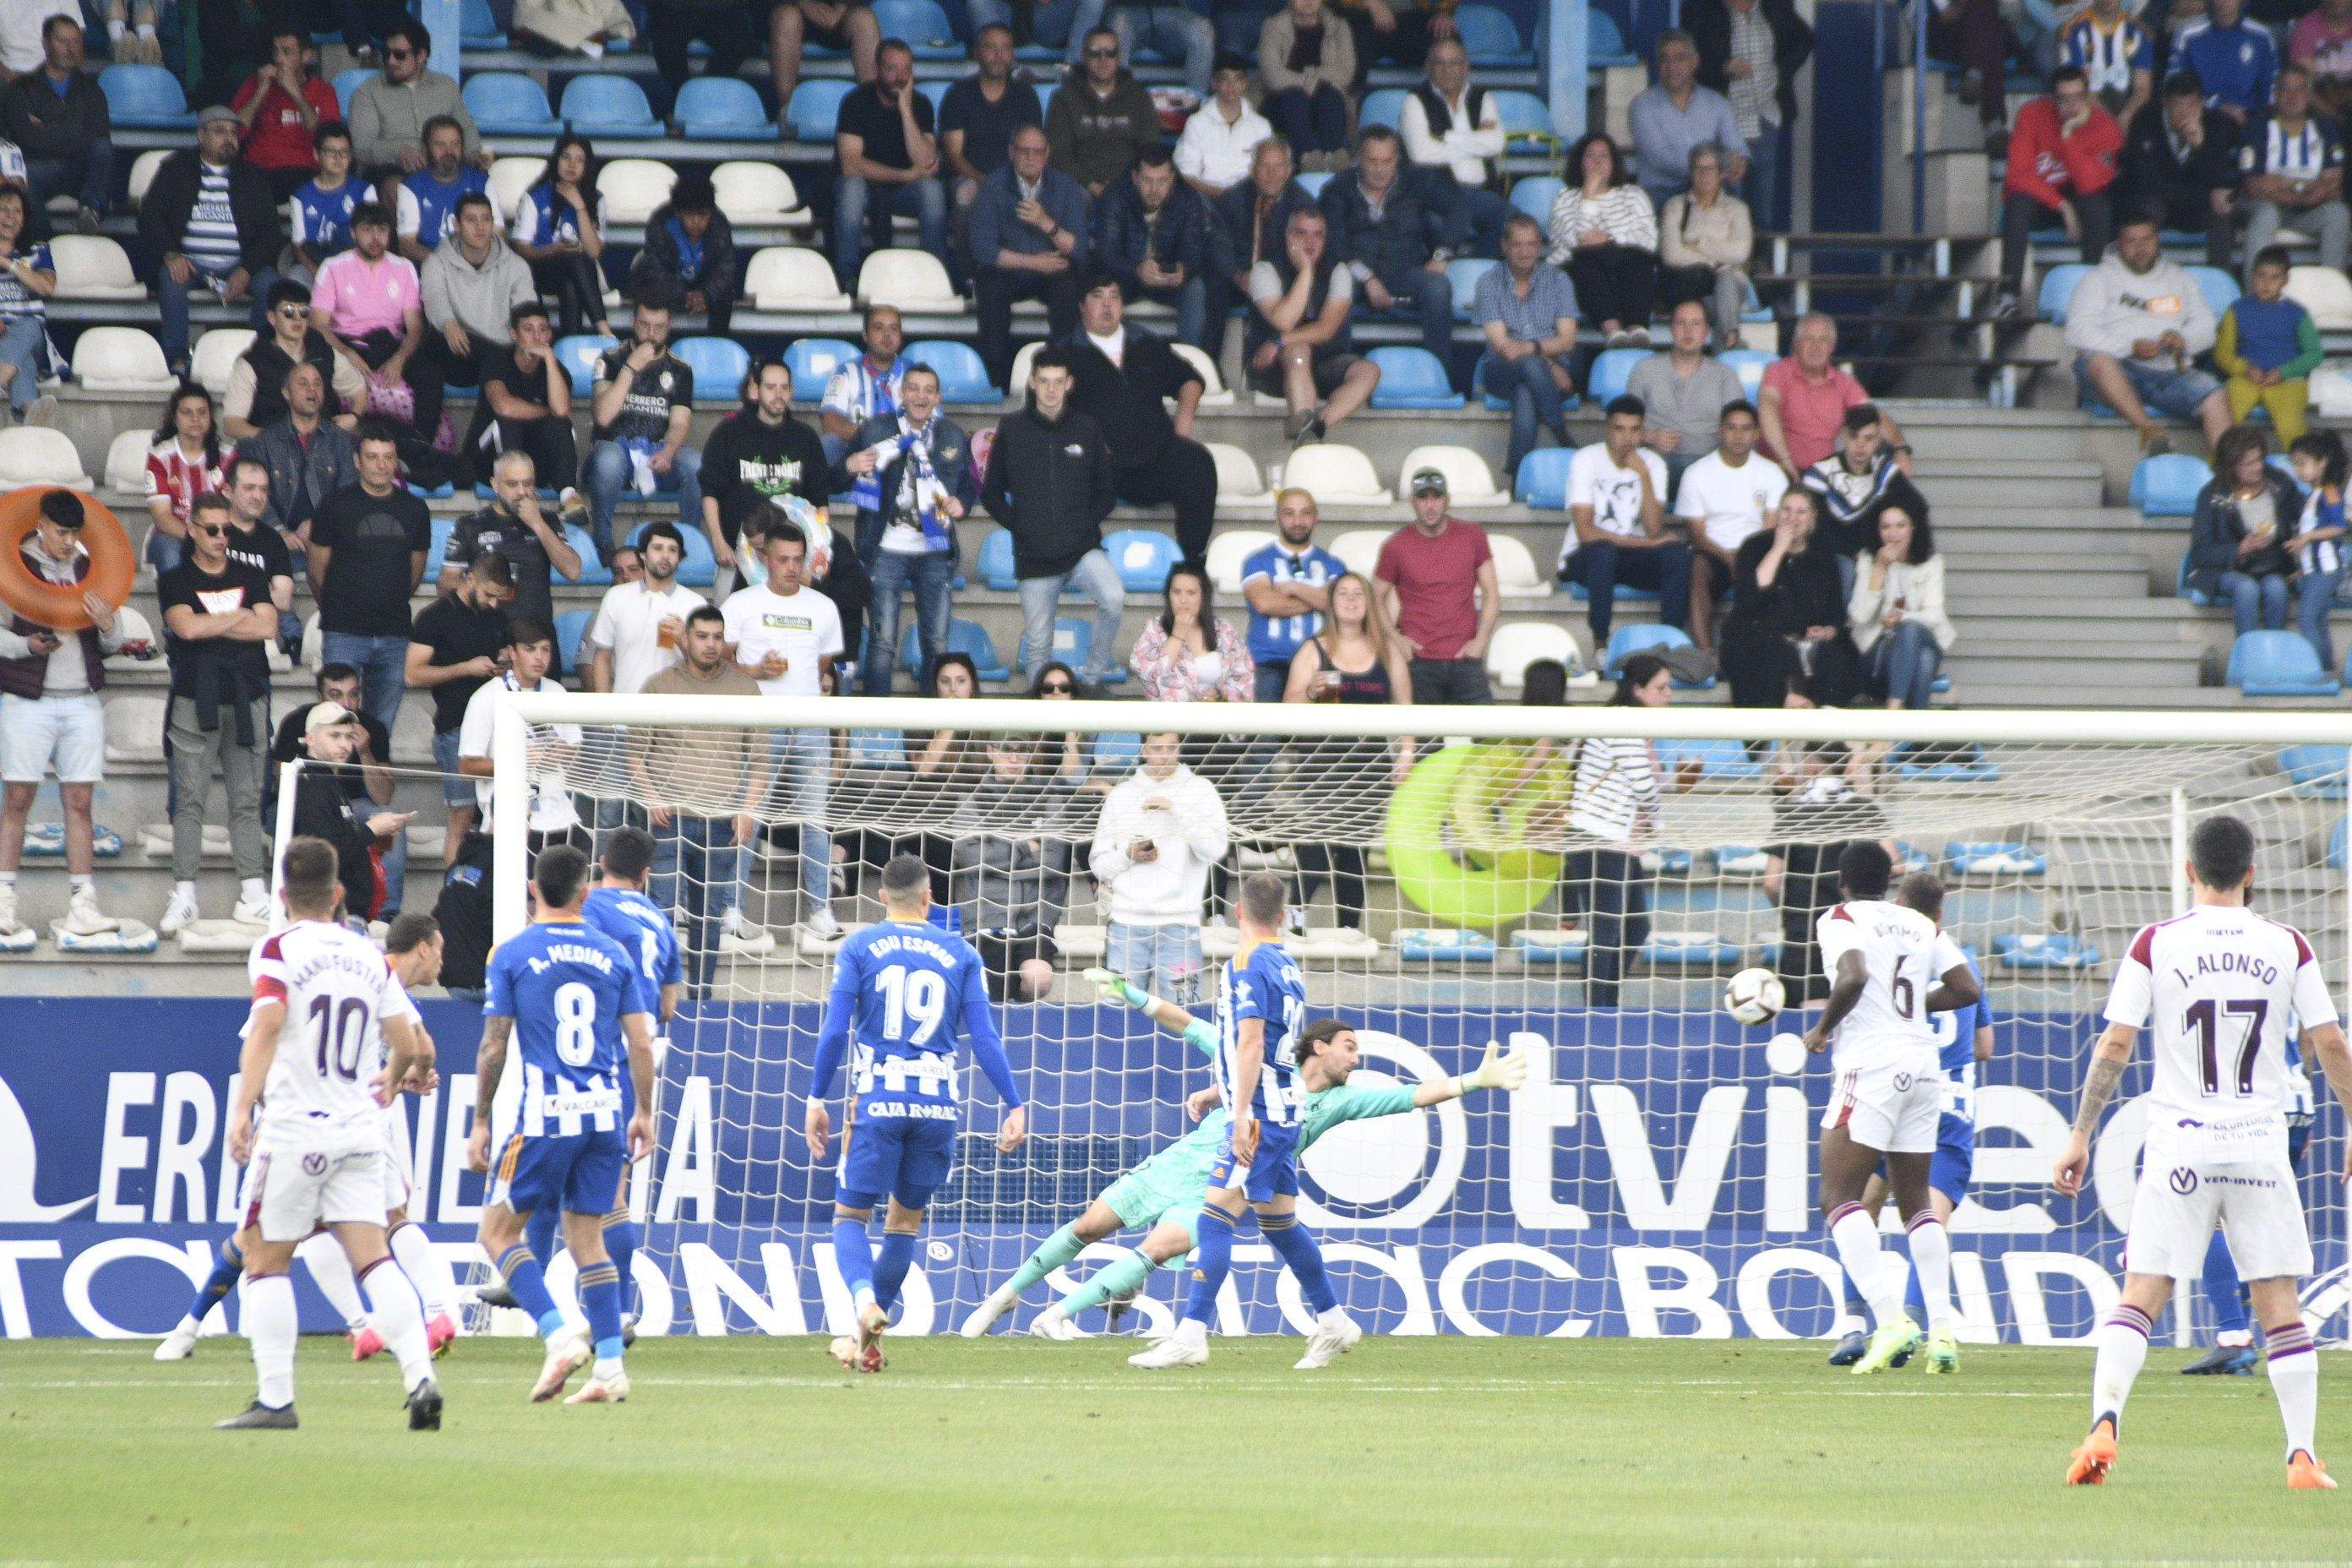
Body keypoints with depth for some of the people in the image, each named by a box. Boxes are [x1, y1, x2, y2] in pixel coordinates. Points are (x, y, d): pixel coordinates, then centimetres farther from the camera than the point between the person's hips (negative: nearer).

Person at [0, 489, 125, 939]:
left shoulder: (89, 568, 10)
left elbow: (111, 645, 15)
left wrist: (109, 626, -8)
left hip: (83, 699, 3)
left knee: (79, 802, 1)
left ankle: (83, 905, -1)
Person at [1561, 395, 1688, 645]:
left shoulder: (1652, 463, -1)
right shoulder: (1586, 460, -12)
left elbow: (1654, 531, -13)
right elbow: (1586, 532, -20)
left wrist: (1644, 476, -22)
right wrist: (1645, 543, -18)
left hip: (1632, 558, 3)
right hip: (1584, 559, -3)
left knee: (1677, 554, -25)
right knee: (1603, 550, -38)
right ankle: (1601, 645, -28)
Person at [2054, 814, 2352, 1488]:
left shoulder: (2156, 944, -1)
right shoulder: (2287, 946, 3)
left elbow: (2114, 1047, -3)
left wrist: (2079, 1138, 3)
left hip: (2181, 1147, -1)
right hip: (2262, 1146, 1)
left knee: (2140, 1298, 0)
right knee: (2280, 1305, 7)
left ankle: (2104, 1422, -20)